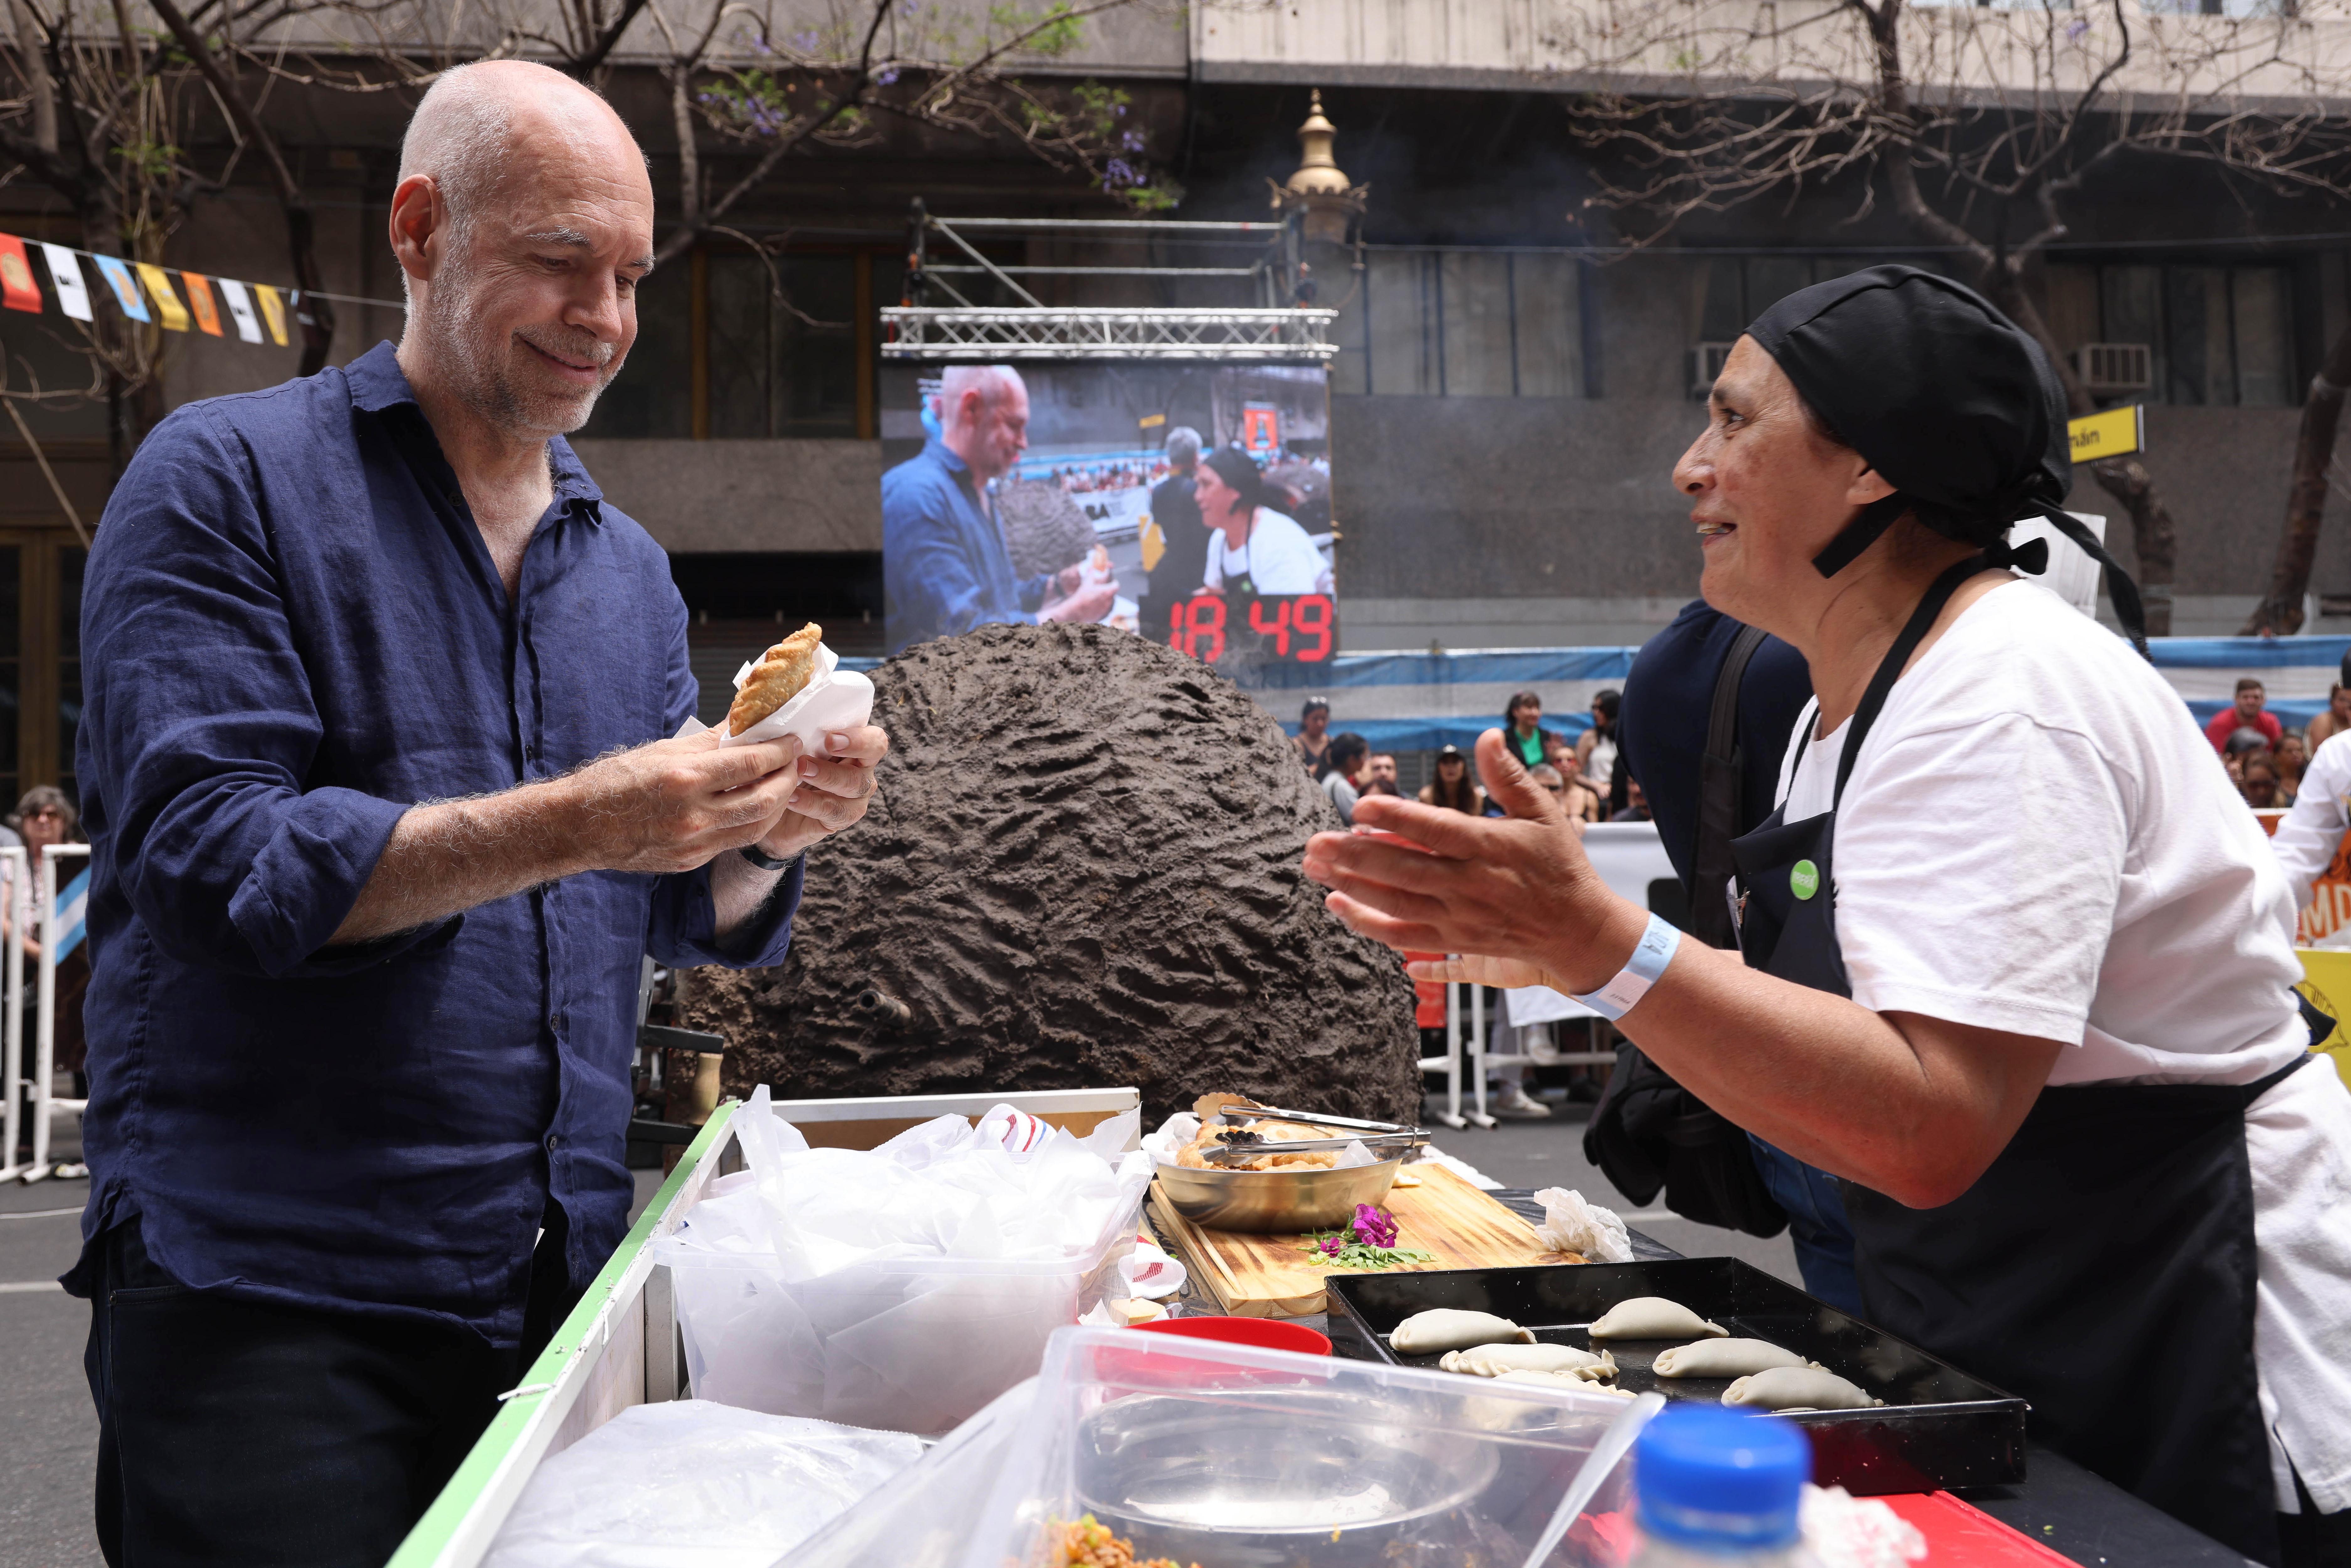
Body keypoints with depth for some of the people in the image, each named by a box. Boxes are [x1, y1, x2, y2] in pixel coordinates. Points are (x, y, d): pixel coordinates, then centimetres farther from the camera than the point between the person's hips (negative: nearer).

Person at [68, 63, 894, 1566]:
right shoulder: (231, 479, -4)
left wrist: (767, 833, -9)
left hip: (566, 1277, 5)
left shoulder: (631, 566, 13)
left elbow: (696, 915, 13)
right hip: (263, 1290, -5)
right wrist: (573, 824, -24)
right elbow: (209, 858, -16)